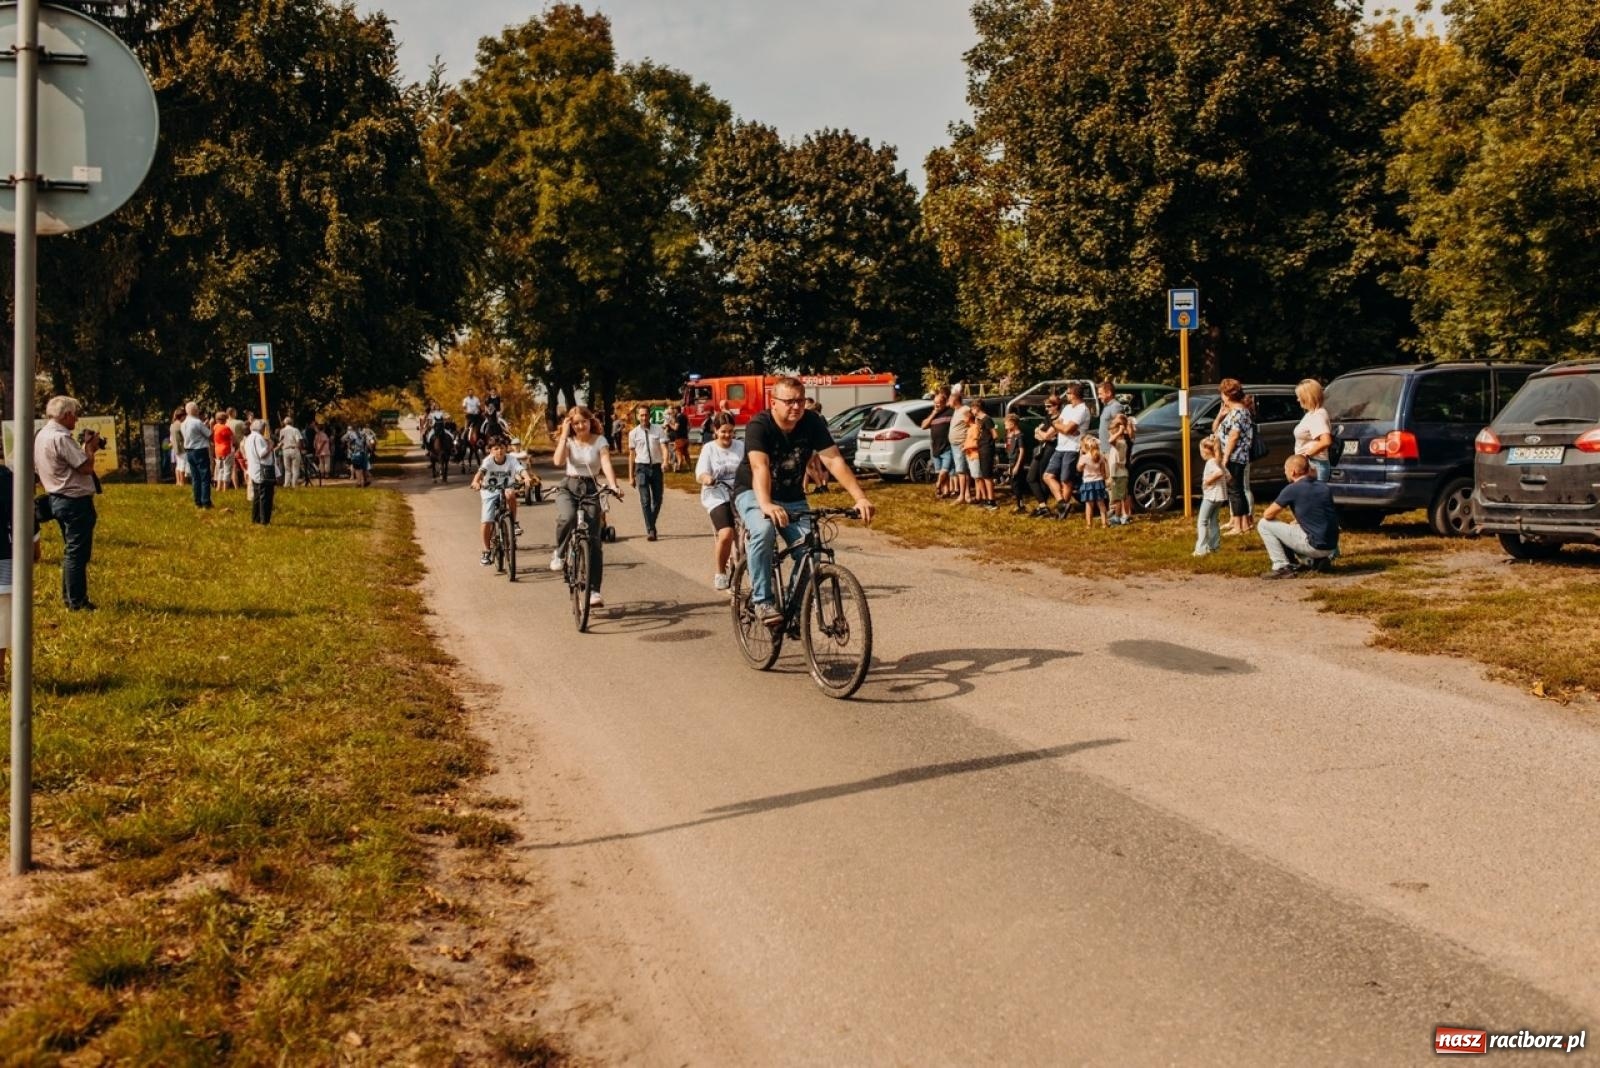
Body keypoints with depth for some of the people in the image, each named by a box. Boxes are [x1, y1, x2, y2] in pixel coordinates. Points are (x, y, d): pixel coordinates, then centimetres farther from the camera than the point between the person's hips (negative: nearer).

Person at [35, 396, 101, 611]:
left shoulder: (41, 436, 11)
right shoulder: (60, 438, -20)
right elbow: (86, 467, -21)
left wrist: (86, 448, 12)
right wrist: (89, 446, -5)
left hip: (57, 499, 10)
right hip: (75, 501, -10)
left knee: (71, 551, 19)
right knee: (78, 552, -4)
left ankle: (69, 597, 26)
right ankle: (77, 602, 1)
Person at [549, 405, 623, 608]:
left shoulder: (600, 441, 0)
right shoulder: (568, 440, 3)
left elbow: (606, 464, -15)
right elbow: (558, 461, -16)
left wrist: (613, 486, -32)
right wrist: (564, 434, -12)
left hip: (591, 490, 0)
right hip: (568, 487, 0)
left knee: (593, 540, -7)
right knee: (567, 518, -35)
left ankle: (594, 591, -3)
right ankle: (559, 553, -7)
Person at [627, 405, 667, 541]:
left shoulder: (658, 430, 1)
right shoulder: (633, 433, 3)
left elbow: (664, 448, -7)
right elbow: (632, 455, 9)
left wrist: (665, 462, -29)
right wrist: (631, 476, 9)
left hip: (656, 467, 1)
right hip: (641, 468, -1)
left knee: (657, 499, 8)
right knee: (645, 500, -10)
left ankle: (651, 526, 28)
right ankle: (650, 530, -9)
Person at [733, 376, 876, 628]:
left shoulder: (812, 423, -12)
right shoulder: (759, 425, -23)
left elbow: (834, 460, -20)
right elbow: (759, 467, -37)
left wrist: (860, 498, -33)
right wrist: (766, 505, -55)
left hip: (792, 497, 4)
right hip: (753, 494, -4)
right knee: (763, 531, -35)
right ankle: (763, 600, -24)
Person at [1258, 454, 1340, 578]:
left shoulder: (1292, 489, -9)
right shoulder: (1326, 488, 10)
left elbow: (1268, 515, -3)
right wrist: (1294, 523, 25)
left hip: (1314, 546, -7)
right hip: (1331, 548, 7)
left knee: (1264, 524, 2)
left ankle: (1282, 567, -2)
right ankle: (1314, 561, 15)